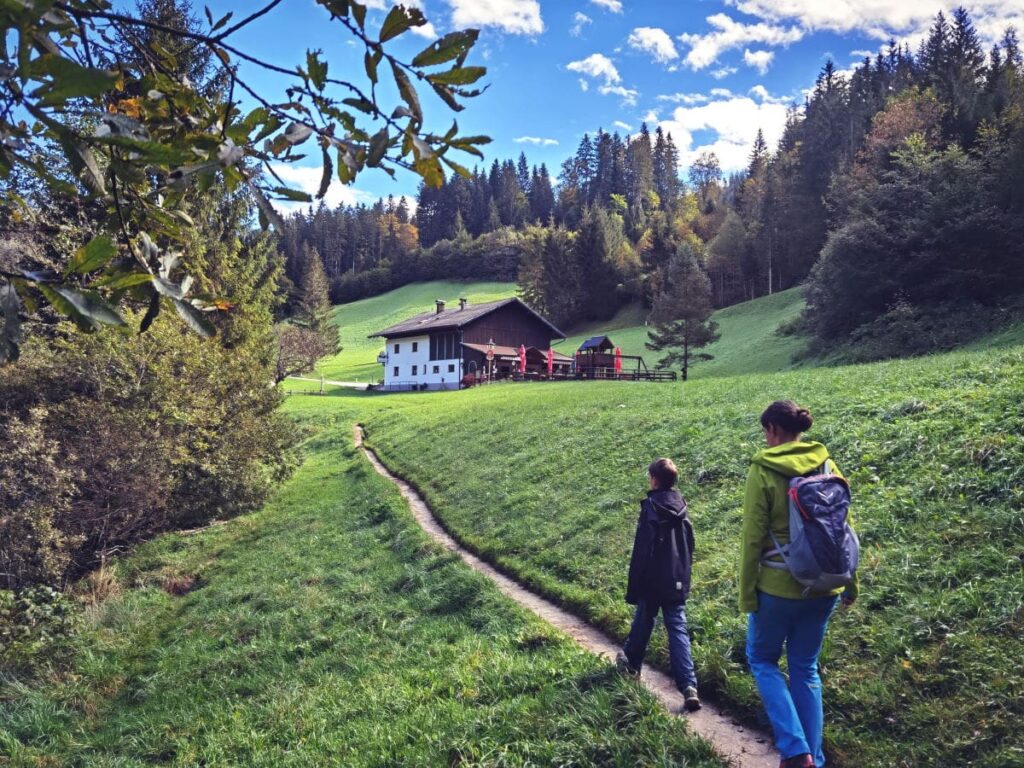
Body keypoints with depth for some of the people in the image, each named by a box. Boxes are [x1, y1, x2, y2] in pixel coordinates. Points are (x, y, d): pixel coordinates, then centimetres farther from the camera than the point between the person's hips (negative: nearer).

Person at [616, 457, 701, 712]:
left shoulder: (651, 509, -15)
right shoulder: (681, 508, 5)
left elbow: (641, 552, -16)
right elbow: (689, 545, 13)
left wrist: (633, 588, -11)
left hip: (653, 582, -5)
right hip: (678, 582, 5)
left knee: (643, 622, 15)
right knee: (678, 629, 3)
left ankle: (631, 663, 38)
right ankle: (689, 686, -8)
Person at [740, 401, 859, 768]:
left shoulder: (763, 471, -13)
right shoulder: (828, 466, 1)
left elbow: (753, 538, -12)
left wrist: (746, 593, -4)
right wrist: (850, 582, 16)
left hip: (778, 586, -5)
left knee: (762, 659, 16)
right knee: (805, 668, 18)